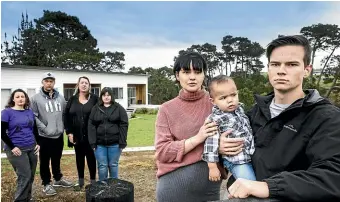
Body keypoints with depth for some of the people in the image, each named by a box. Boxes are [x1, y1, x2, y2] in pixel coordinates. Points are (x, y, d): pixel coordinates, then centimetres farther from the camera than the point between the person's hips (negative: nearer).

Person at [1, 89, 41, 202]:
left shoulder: (30, 112, 10)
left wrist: (38, 143, 8)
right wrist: (12, 147, -13)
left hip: (31, 148, 5)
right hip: (17, 150, -5)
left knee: (31, 177, 9)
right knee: (24, 176, -9)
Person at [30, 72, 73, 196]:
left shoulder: (60, 98, 6)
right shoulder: (36, 98, -7)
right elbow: (33, 116, -12)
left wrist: (63, 127, 5)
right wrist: (44, 128, -16)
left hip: (59, 135, 4)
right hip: (44, 136, -4)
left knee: (57, 160, 19)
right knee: (45, 161, 8)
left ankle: (58, 179, 36)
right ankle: (46, 184, 22)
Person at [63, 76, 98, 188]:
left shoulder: (94, 99, -2)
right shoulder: (72, 99, 5)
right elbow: (66, 116, 4)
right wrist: (69, 132, -4)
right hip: (77, 135, 3)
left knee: (91, 157, 6)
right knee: (79, 158, 13)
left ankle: (93, 180, 18)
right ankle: (80, 180, 26)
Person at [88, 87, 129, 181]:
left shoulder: (119, 108, 0)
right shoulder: (95, 109, 5)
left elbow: (124, 125, -4)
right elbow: (91, 126, 2)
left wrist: (122, 142, -10)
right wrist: (92, 142, -6)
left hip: (114, 143, -1)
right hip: (99, 143, 1)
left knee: (113, 165, 11)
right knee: (102, 166, 8)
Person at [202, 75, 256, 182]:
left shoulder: (240, 108, 4)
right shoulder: (215, 120, -18)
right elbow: (211, 143, -17)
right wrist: (212, 167, -15)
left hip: (253, 157, 7)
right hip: (237, 163, -7)